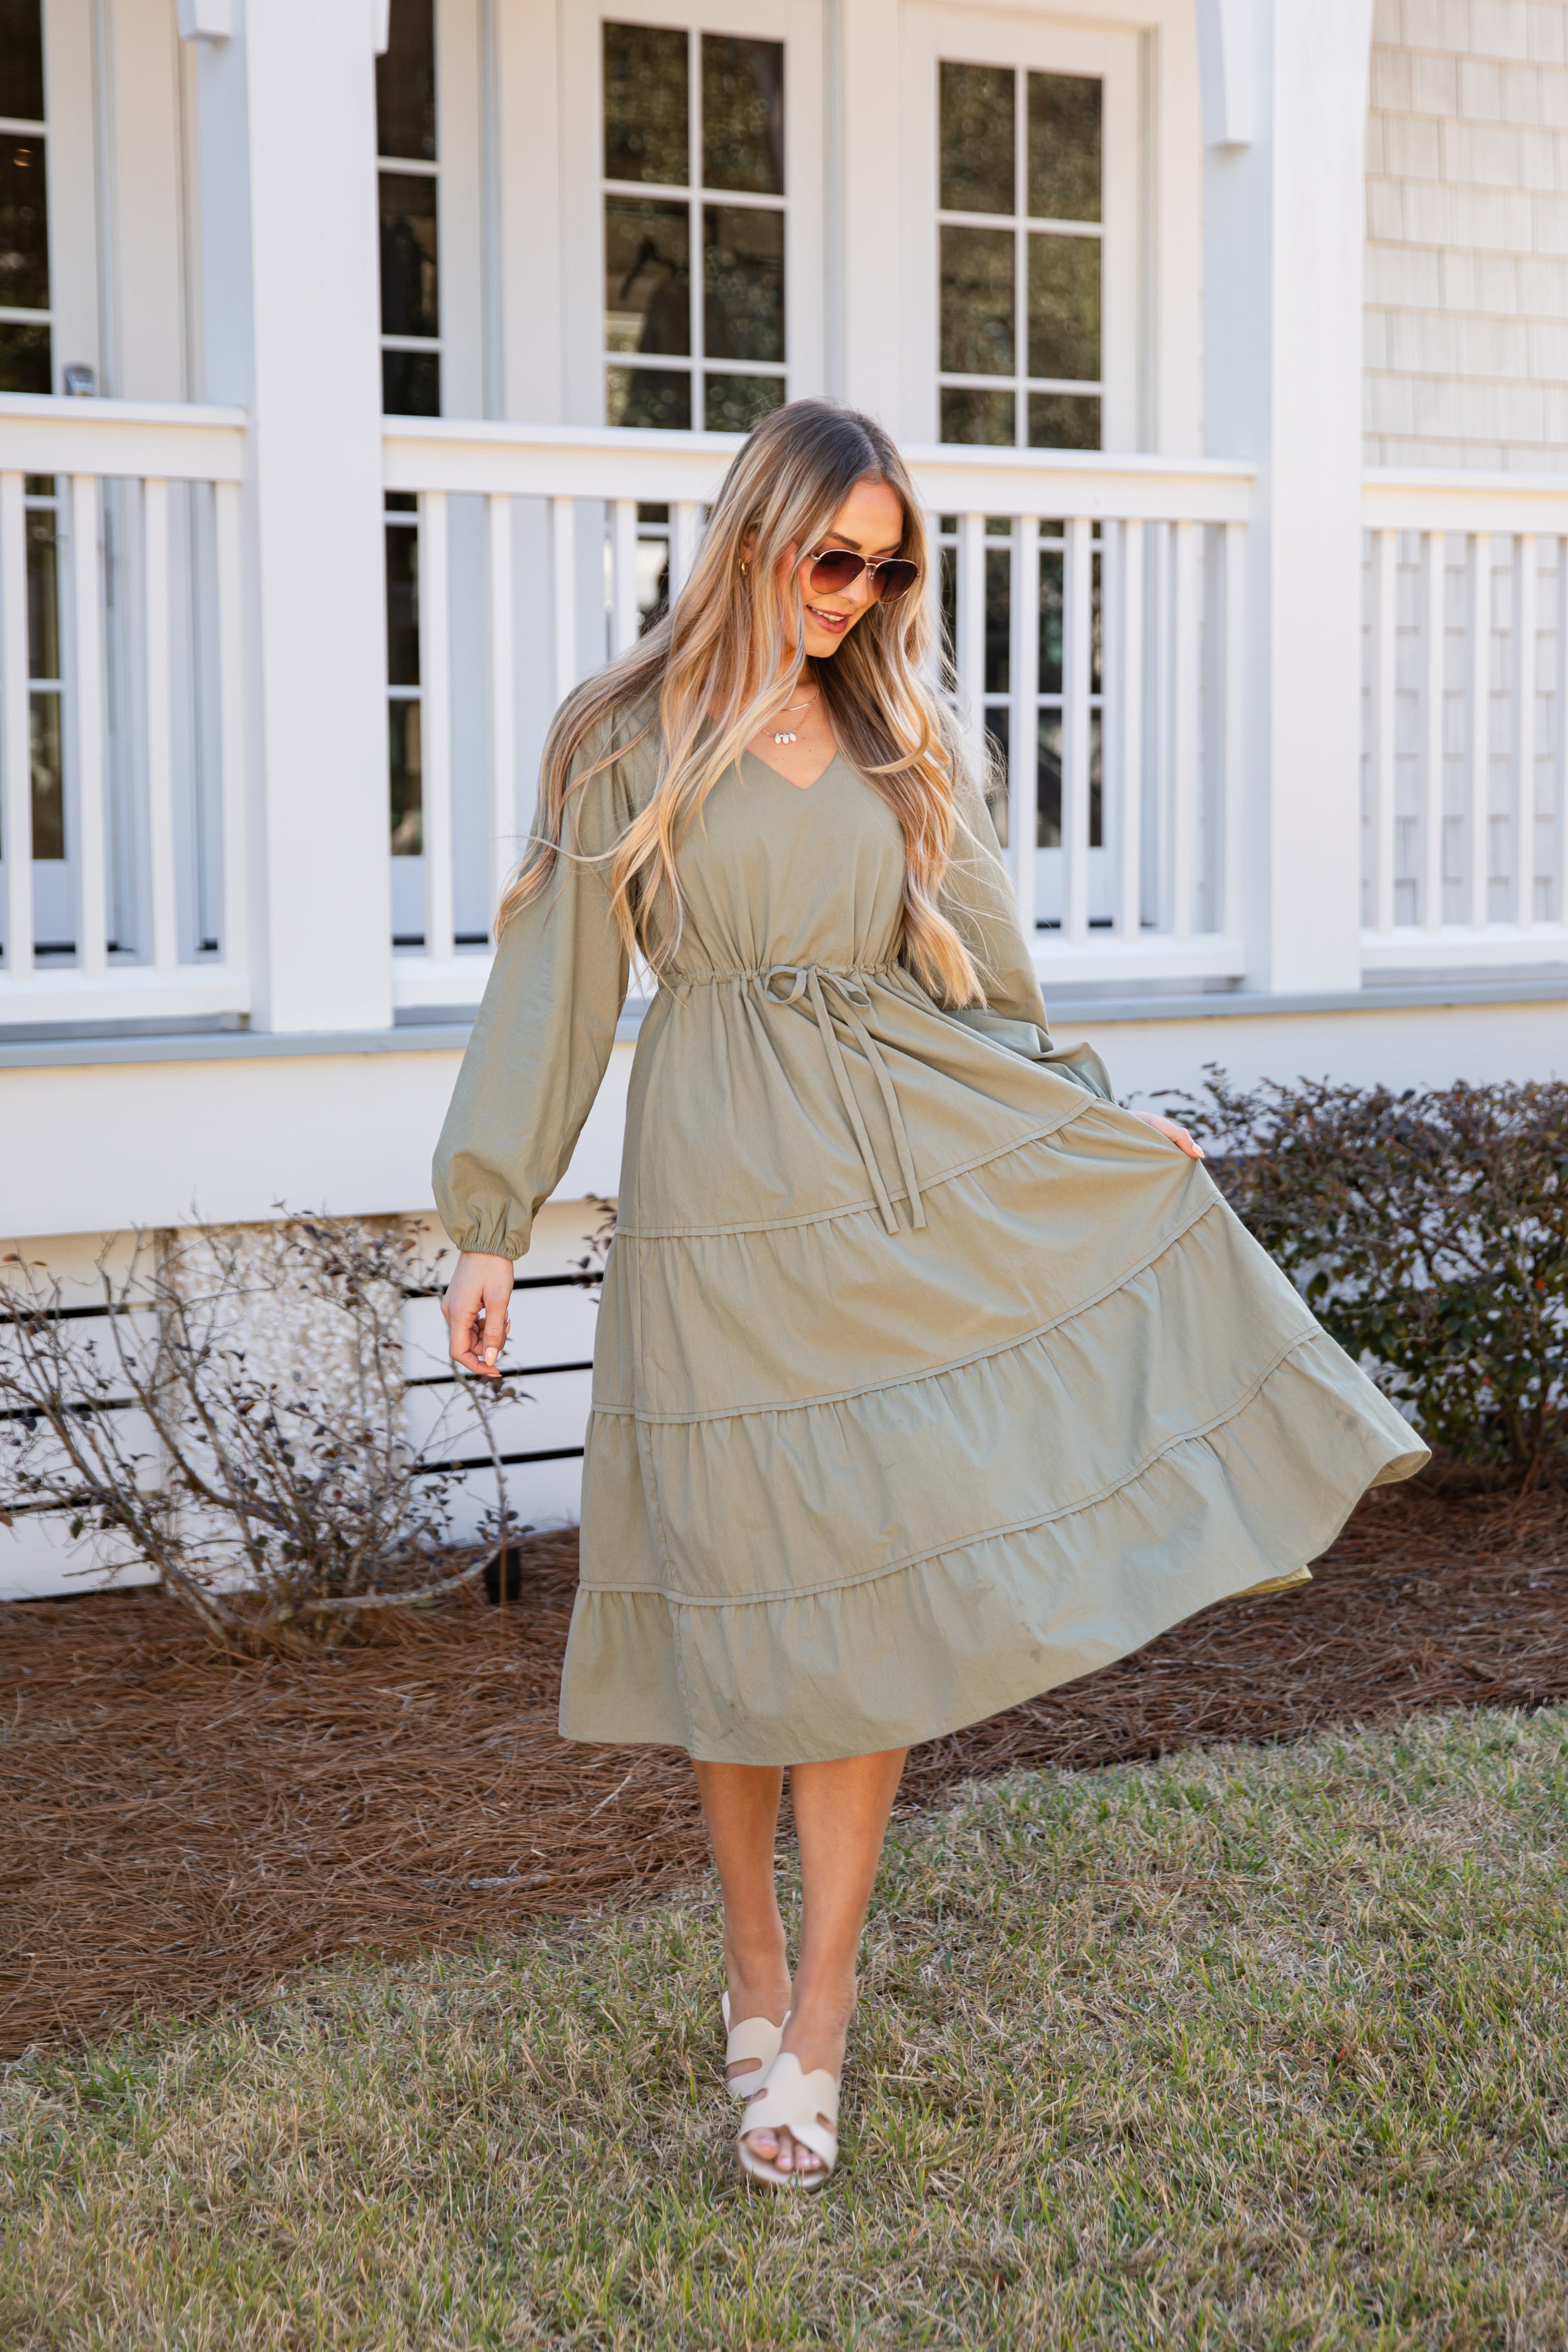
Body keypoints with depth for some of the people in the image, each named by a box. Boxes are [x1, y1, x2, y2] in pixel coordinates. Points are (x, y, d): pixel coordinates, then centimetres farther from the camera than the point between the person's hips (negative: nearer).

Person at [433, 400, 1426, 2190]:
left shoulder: (899, 738, 12)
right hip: (723, 1190, -3)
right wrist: (489, 1224, -2)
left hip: (919, 1168, 3)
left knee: (864, 1582, -2)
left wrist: (1089, 1119, 20)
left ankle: (814, 2024, 4)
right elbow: (557, 981, 0)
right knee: (748, 1589, 4)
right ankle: (755, 1969, 24)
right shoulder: (625, 738, 1)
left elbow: (976, 960, 20)